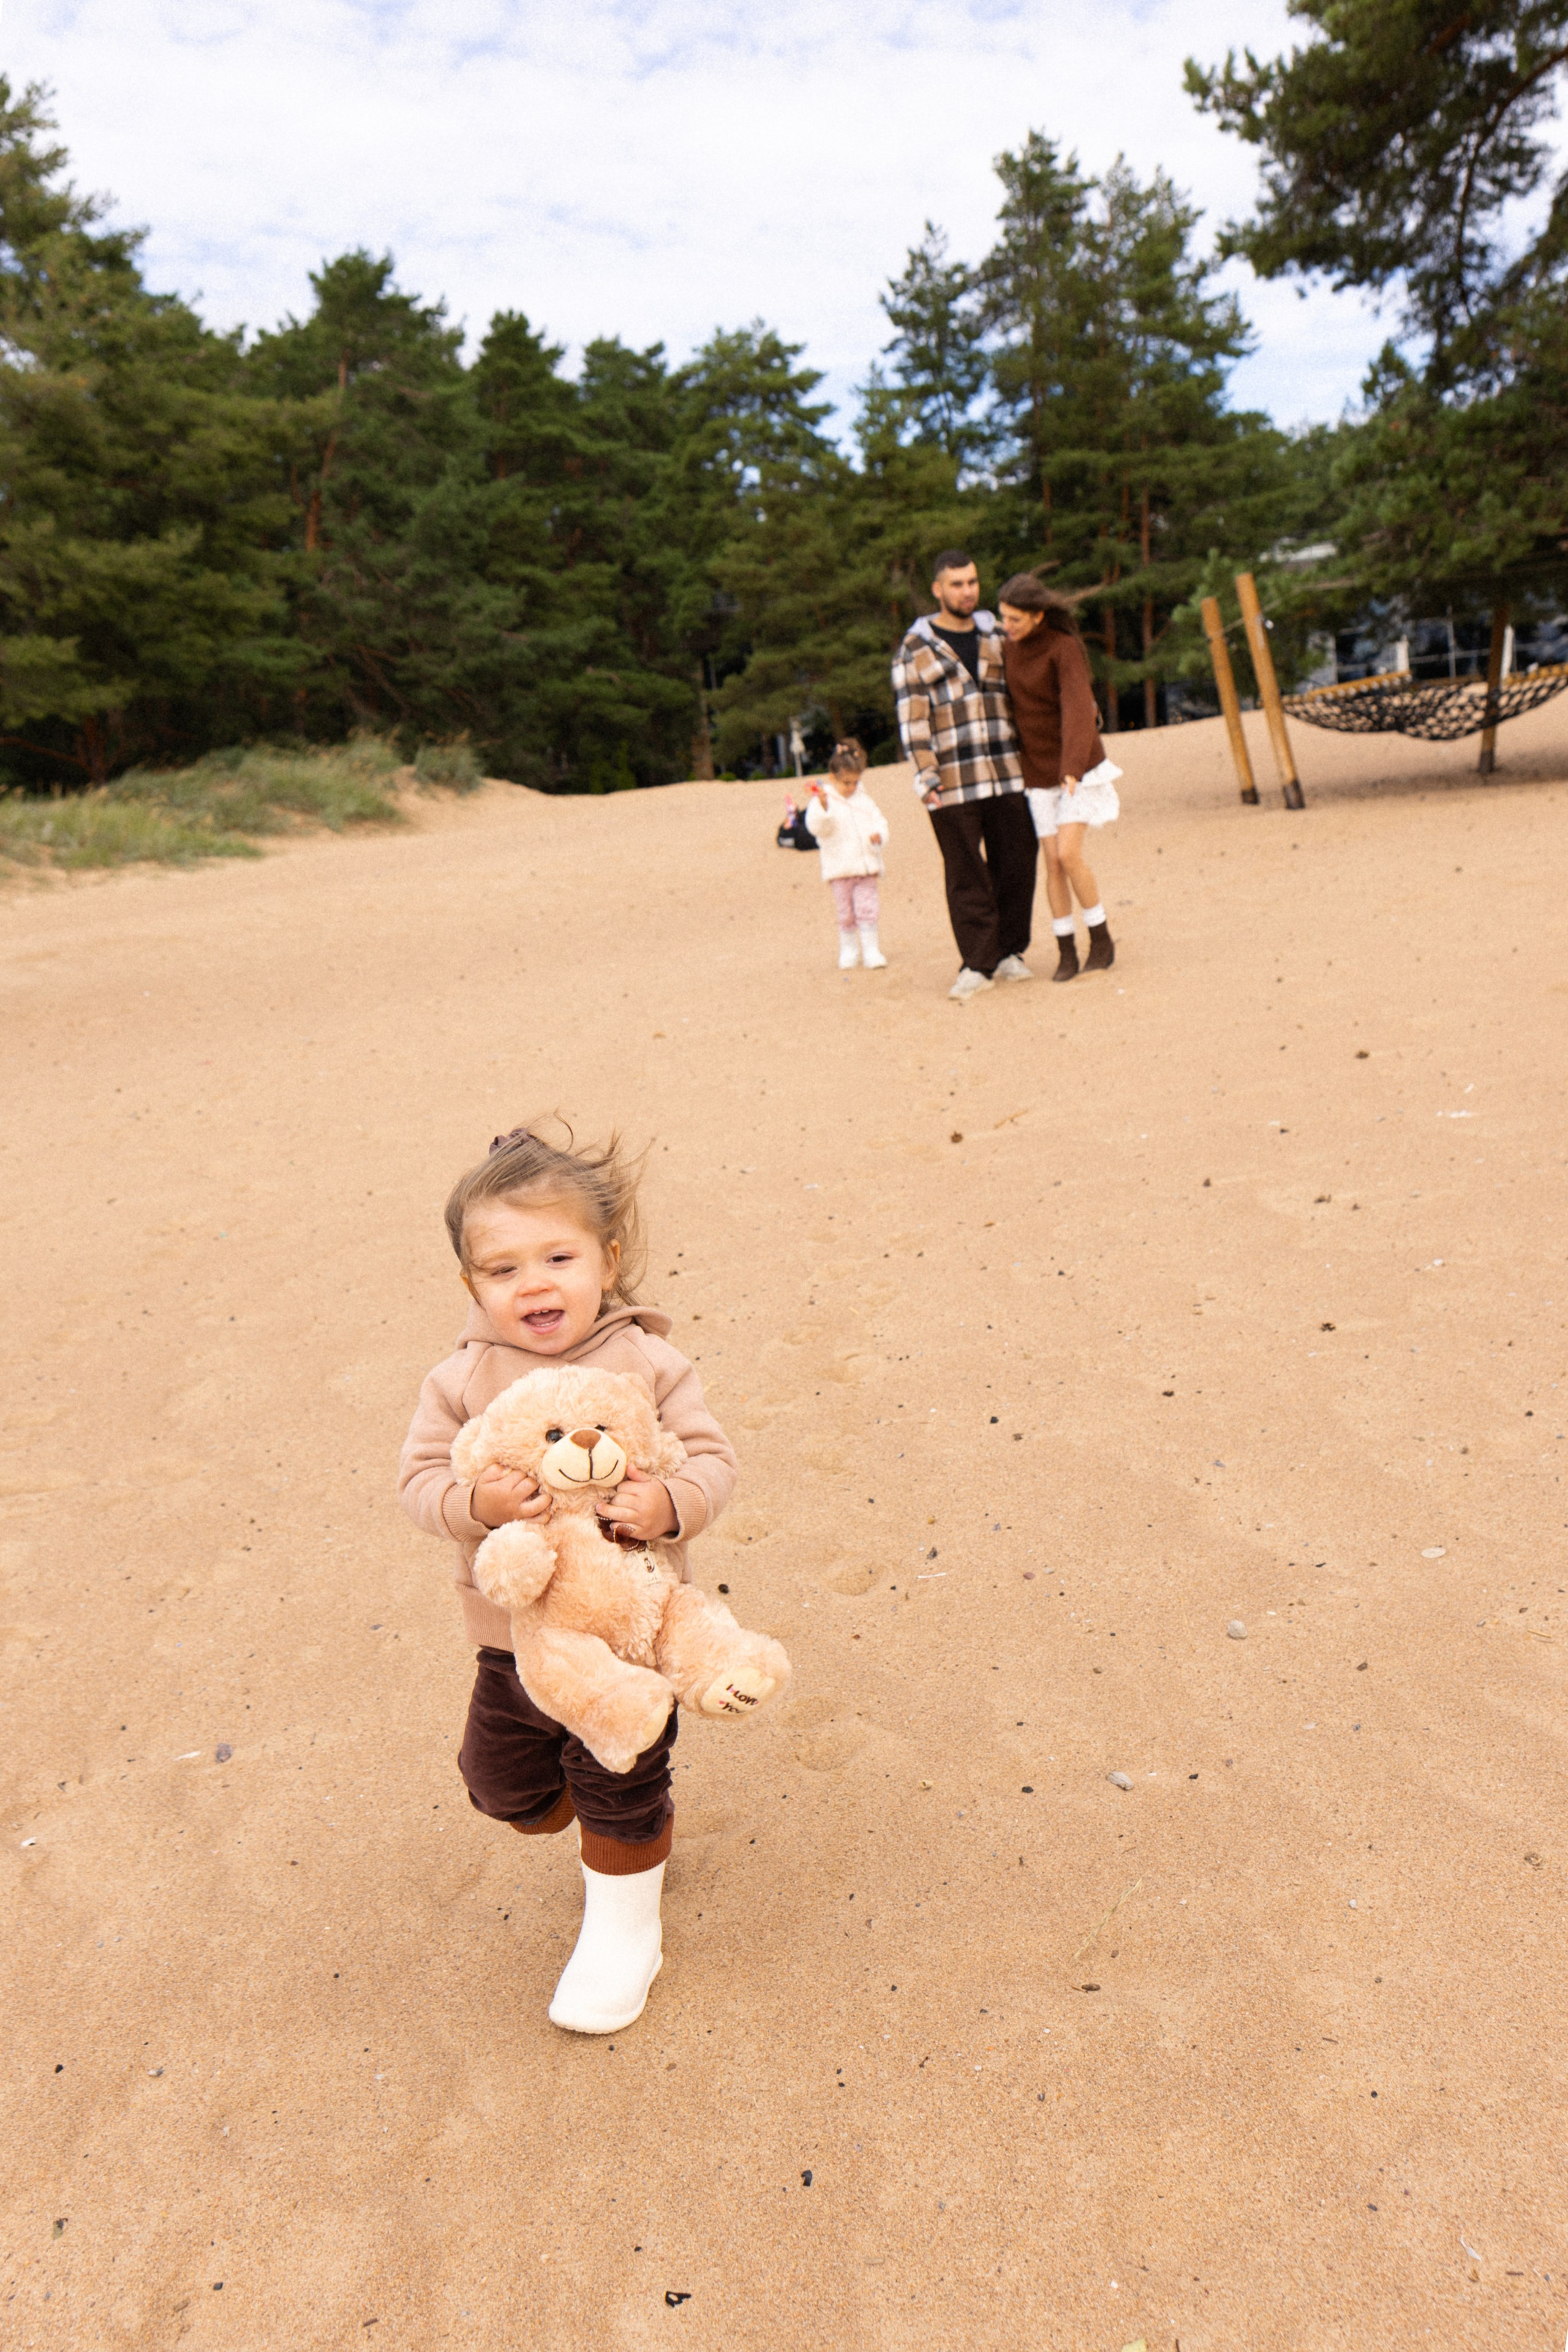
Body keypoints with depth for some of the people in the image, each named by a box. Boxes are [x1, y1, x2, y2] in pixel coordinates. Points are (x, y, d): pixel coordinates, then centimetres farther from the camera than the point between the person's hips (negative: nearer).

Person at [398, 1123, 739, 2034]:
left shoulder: (648, 1365, -13)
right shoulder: (462, 1382, -9)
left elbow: (713, 1457, -11)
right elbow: (421, 1476, -8)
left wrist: (673, 1505, -31)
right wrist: (476, 1503, -29)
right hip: (515, 1631, 4)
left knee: (620, 1793, 9)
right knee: (503, 1785, 18)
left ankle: (624, 1930, 36)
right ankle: (641, 1829, 47)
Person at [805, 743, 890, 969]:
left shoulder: (864, 800, 10)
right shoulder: (822, 801, -4)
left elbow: (879, 821, 13)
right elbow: (817, 827, -19)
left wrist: (879, 835, -9)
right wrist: (823, 808, -36)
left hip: (866, 866, 3)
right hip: (839, 869, -3)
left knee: (868, 910, -2)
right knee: (846, 913, 5)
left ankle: (871, 950, 2)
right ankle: (849, 951, 18)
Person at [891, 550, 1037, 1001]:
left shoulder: (996, 637, 14)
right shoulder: (915, 649, 1)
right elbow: (912, 718, -5)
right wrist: (925, 777, -14)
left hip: (1006, 777, 4)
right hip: (952, 783, -4)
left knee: (1015, 866, 5)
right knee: (966, 876, -2)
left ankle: (1010, 952, 18)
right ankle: (979, 964, 5)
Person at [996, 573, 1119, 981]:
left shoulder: (1065, 649, -18)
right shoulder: (1011, 648, 2)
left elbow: (1078, 710, -30)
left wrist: (1072, 768, -42)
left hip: (1078, 764, -5)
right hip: (1038, 768, 5)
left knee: (1069, 855, -15)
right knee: (1052, 863, 0)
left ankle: (1101, 938, 3)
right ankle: (1066, 952, 9)